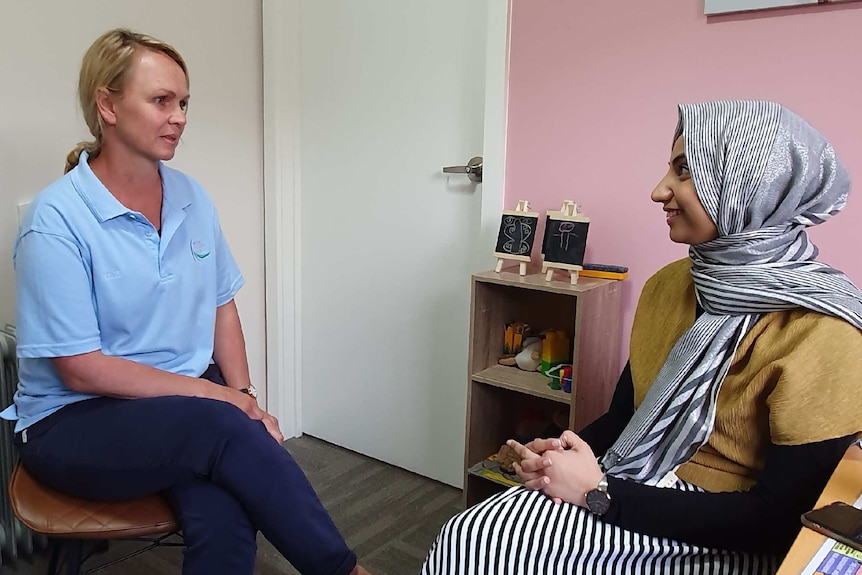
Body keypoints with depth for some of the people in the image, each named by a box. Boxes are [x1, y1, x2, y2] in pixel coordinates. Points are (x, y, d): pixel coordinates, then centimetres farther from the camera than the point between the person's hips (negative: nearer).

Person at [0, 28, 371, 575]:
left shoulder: (191, 196, 4)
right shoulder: (57, 221, -12)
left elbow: (222, 307, 9)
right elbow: (81, 369, -14)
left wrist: (245, 400, -6)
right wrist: (218, 397, -16)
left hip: (188, 403, 4)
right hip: (76, 422, -3)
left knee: (224, 517, -28)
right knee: (221, 428, -31)